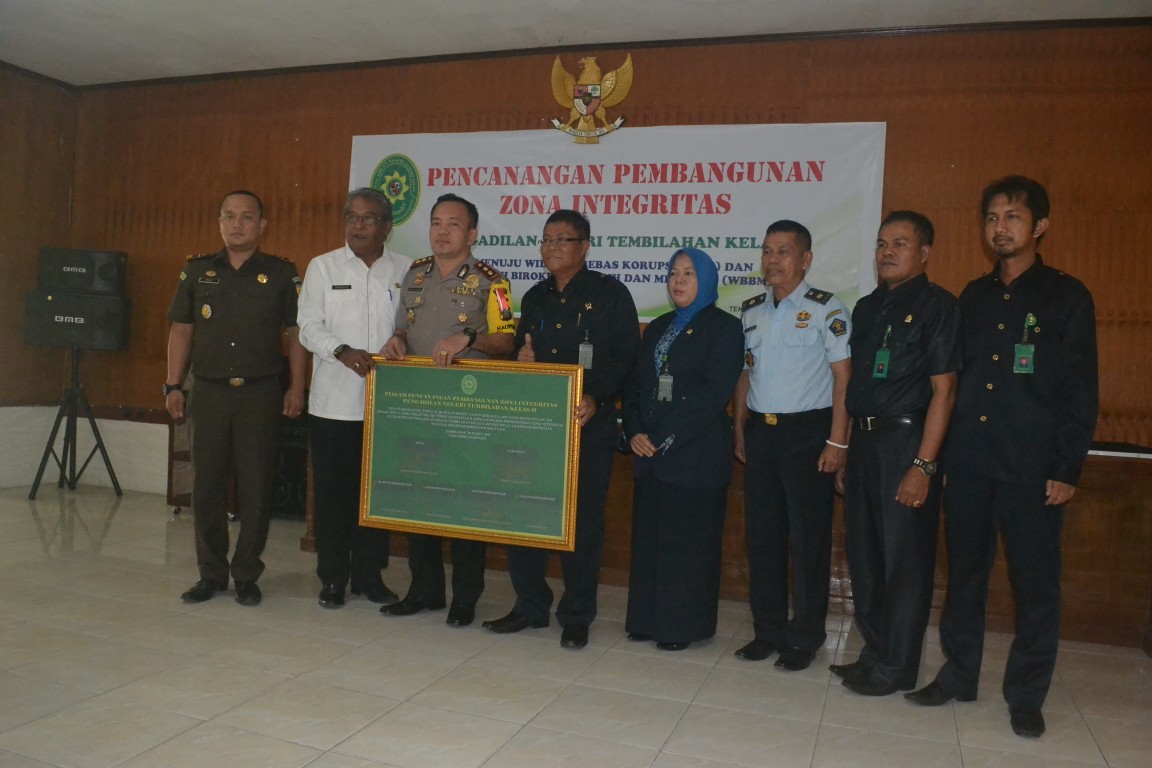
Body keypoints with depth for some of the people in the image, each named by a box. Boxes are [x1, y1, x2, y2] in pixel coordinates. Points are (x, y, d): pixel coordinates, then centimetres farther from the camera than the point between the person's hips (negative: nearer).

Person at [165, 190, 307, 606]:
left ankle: (247, 576, 15)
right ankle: (211, 574, 20)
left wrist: (296, 387, -5)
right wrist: (173, 386, 5)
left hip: (261, 394, -2)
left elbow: (296, 332, 2)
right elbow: (181, 330, 10)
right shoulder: (198, 270, 9)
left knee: (256, 488, 2)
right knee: (207, 486, 7)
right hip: (209, 392, 2)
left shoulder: (282, 273, 2)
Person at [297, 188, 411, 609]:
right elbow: (309, 327, -1)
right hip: (333, 403, 0)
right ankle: (332, 577, 18)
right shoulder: (323, 267, 6)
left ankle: (369, 575, 21)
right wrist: (343, 352, -18)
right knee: (333, 491, 5)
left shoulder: (405, 271, 7)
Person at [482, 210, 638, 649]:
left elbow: (626, 358, -8)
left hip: (589, 425, -5)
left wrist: (596, 398, -21)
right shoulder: (534, 298, 16)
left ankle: (577, 615, 16)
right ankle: (530, 605, 23)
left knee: (582, 520, 2)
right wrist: (520, 362, -1)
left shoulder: (611, 294, -2)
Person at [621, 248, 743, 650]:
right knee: (648, 536, 9)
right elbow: (635, 384, 14)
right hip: (650, 451, 6)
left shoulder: (724, 328, -3)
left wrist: (669, 437, -15)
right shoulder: (658, 328, 18)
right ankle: (647, 618, 20)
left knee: (688, 540, 0)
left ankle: (683, 625, 11)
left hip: (697, 453, -6)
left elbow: (714, 393, -13)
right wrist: (635, 432, -2)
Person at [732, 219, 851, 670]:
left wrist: (837, 442, -14)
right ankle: (768, 631, 22)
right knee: (761, 535, 10)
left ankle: (805, 639, 15)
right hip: (760, 432, 6)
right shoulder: (751, 312, 12)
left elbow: (843, 378, -8)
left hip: (807, 431, -5)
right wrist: (739, 428, 9)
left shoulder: (827, 310, -5)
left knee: (808, 539, 2)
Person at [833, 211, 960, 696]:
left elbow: (943, 389, -12)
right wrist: (843, 451, 10)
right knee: (863, 553, 13)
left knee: (904, 557, 1)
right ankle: (874, 652, 27)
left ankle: (895, 666, 14)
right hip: (863, 441, 7)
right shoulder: (867, 308, 14)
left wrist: (923, 465, -18)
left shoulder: (936, 306, -6)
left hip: (907, 441, -7)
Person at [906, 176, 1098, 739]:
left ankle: (1026, 696, 18)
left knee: (1035, 581, 4)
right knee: (964, 572, 11)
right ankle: (958, 676, 24)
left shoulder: (1066, 296, 1)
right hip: (968, 461, 4)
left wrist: (1067, 469, -9)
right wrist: (943, 453, 7)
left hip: (1031, 467, -4)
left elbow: (1081, 391, -2)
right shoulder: (974, 296, 13)